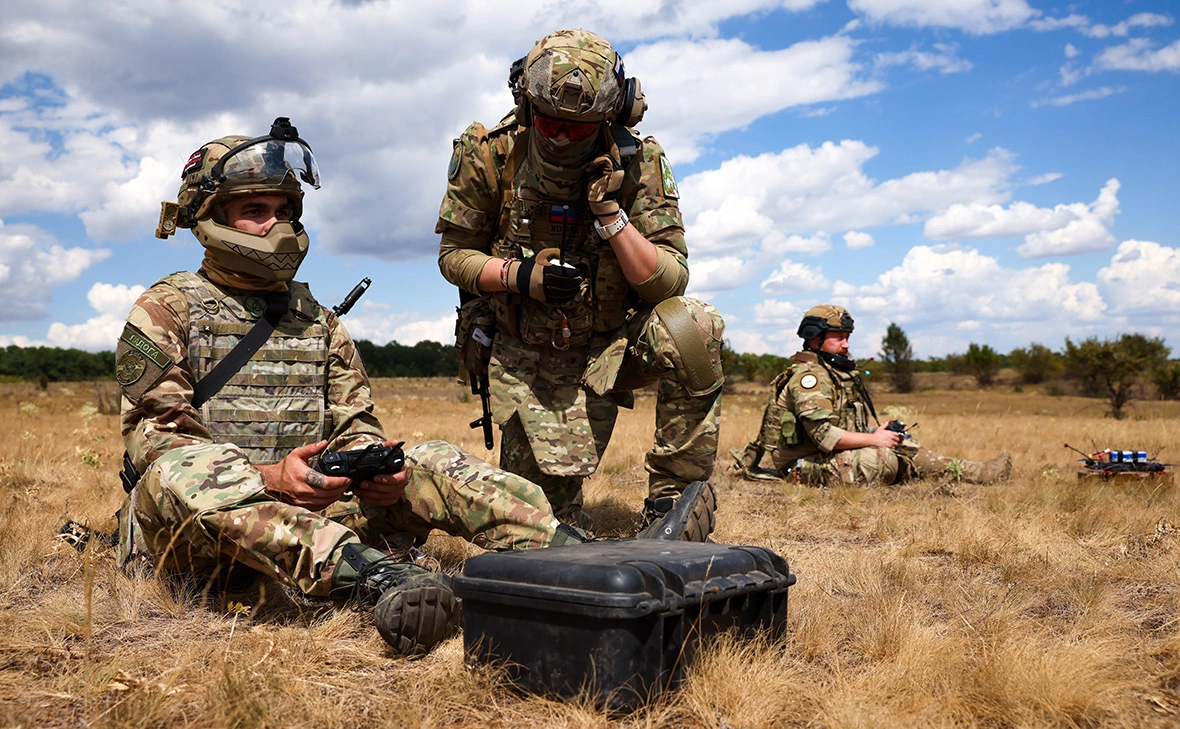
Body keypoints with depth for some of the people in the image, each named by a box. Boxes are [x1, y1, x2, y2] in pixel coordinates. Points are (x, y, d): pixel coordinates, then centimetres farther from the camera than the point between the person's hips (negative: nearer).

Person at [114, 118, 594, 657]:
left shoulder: (316, 320, 18)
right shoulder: (167, 309, 3)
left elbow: (356, 428, 13)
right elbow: (153, 436, -8)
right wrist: (268, 476, -26)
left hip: (307, 510, 4)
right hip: (191, 533, -4)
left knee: (431, 462, -14)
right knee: (183, 468, -37)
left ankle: (564, 554, -32)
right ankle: (371, 577, -55)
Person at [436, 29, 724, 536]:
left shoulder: (637, 164, -14)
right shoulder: (489, 153, -13)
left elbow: (668, 283, -16)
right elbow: (453, 254, -3)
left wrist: (610, 212, -30)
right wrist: (518, 275, -23)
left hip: (611, 345, 0)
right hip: (525, 358, 0)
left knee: (691, 329, -32)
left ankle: (673, 501, -17)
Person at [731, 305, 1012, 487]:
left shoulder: (836, 372, 18)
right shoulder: (808, 376, -17)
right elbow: (824, 435, -26)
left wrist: (877, 433, 2)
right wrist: (873, 439, -20)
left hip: (836, 456, 10)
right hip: (808, 465, -10)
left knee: (906, 447, 1)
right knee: (883, 458, -28)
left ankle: (976, 473, -2)